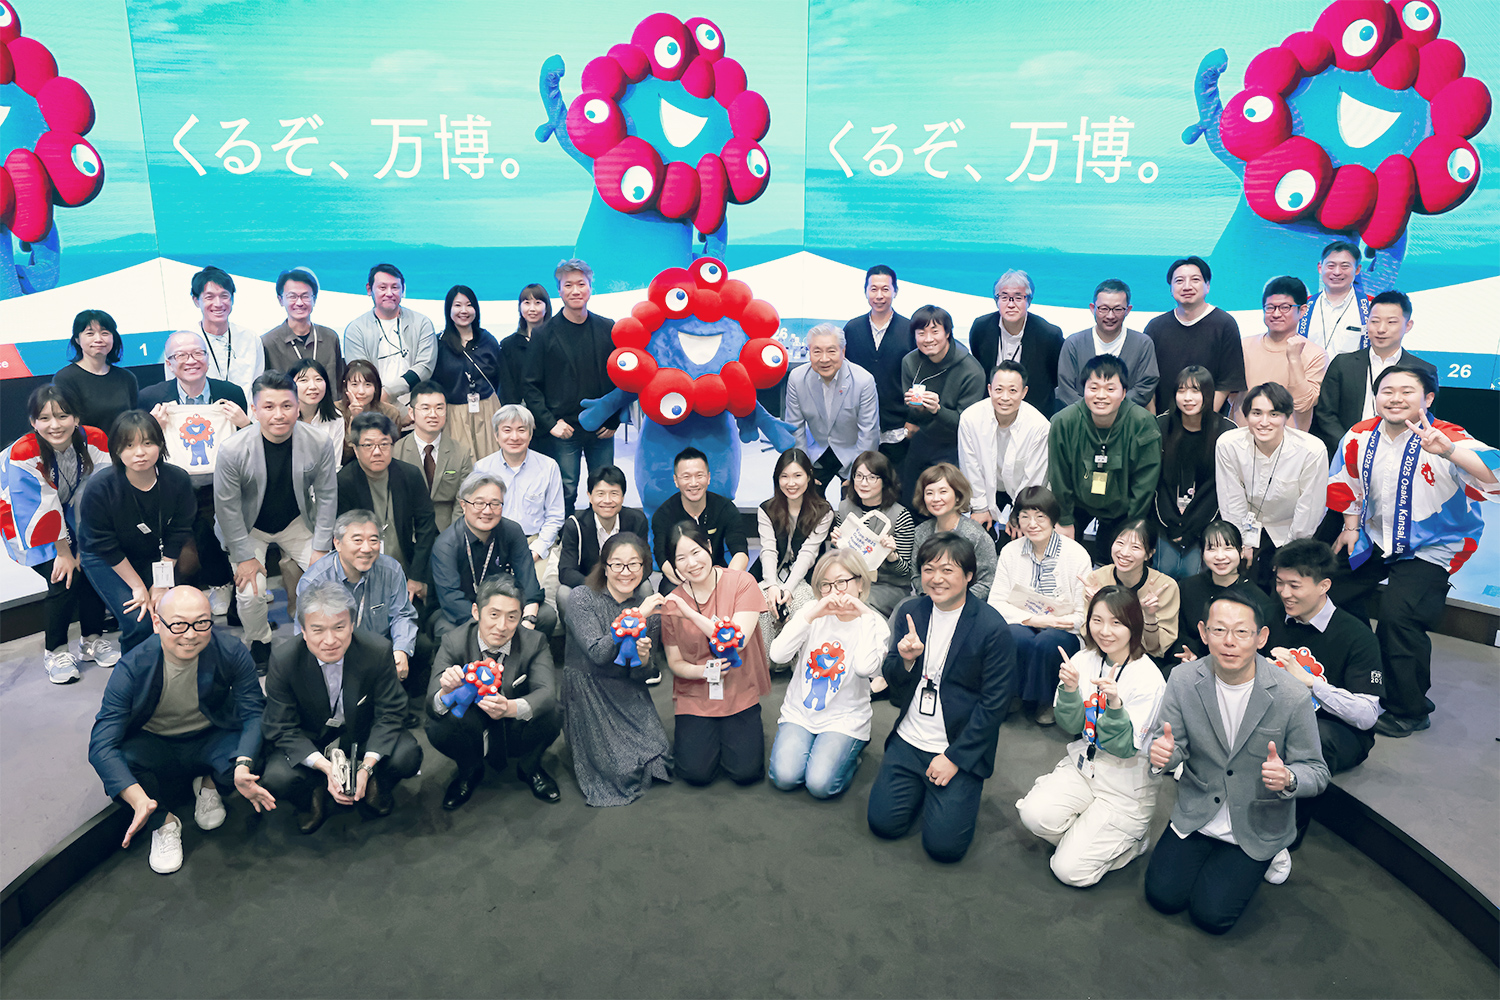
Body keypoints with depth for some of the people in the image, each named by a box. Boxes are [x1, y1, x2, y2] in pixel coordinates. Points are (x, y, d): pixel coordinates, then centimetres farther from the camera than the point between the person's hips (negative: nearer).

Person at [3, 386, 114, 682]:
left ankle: (92, 641, 9)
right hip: (30, 523, -4)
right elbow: (41, 508, -23)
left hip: (72, 519, 4)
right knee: (64, 578, -17)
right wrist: (63, 551, -19)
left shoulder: (94, 441, -18)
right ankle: (55, 652, 2)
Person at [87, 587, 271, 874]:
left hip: (211, 740, 0)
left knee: (260, 756, -30)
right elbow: (101, 744, -28)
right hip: (154, 745, 0)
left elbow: (255, 713, -19)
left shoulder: (231, 652, -21)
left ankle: (209, 784, 8)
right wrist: (138, 799, -44)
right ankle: (164, 823, -3)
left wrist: (242, 766, -41)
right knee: (117, 760, -32)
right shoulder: (132, 669, -24)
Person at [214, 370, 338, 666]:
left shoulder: (318, 444, -19)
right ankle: (258, 642, 16)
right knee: (250, 594, -18)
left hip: (296, 522, 2)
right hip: (248, 528, -2)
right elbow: (226, 506, -14)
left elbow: (327, 495, -7)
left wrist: (321, 547, -7)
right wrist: (244, 556, -13)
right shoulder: (233, 450, -25)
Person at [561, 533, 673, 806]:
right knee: (621, 769, -16)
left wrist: (643, 660, -21)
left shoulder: (649, 606, 0)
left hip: (628, 692, 4)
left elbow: (642, 676, 4)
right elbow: (598, 653, -24)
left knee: (659, 755, -15)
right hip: (587, 690, -4)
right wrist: (636, 617, -28)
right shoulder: (581, 598, -12)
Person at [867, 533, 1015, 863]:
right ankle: (923, 785, 24)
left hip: (960, 747, -4)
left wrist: (954, 757, -14)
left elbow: (995, 704, -13)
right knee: (882, 822, -3)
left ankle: (957, 785, 17)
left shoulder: (992, 628, -15)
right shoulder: (910, 612, 1)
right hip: (909, 740, 4)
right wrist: (905, 660, -18)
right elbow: (891, 680, 7)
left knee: (943, 844, -11)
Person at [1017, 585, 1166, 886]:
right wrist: (1070, 689, -20)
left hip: (1126, 786, -4)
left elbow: (1123, 748, -17)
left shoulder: (1149, 679, -18)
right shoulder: (1085, 660, -4)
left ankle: (1131, 839, 15)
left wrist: (1114, 703, -35)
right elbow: (1072, 726, 0)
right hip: (1083, 764, 5)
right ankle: (1083, 837, 8)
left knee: (1070, 870, -11)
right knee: (1034, 814, -24)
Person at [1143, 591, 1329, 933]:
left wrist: (1288, 779, -36)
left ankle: (1268, 857, 18)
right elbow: (1173, 743, -6)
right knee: (1162, 895, -4)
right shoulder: (1183, 680, -14)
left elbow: (1317, 772, -12)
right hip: (1196, 813, 3)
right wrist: (1162, 753, -31)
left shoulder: (1292, 697, -21)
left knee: (1210, 913, -8)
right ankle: (1212, 855, 24)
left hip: (1258, 826, -2)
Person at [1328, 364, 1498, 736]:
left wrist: (1447, 451, -53)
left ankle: (1408, 711, 3)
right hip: (1375, 537, 7)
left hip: (1430, 548, -6)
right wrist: (1351, 527, 12)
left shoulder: (1447, 438, -22)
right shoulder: (1360, 437, -5)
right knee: (1334, 591, 11)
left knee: (1398, 616, -20)